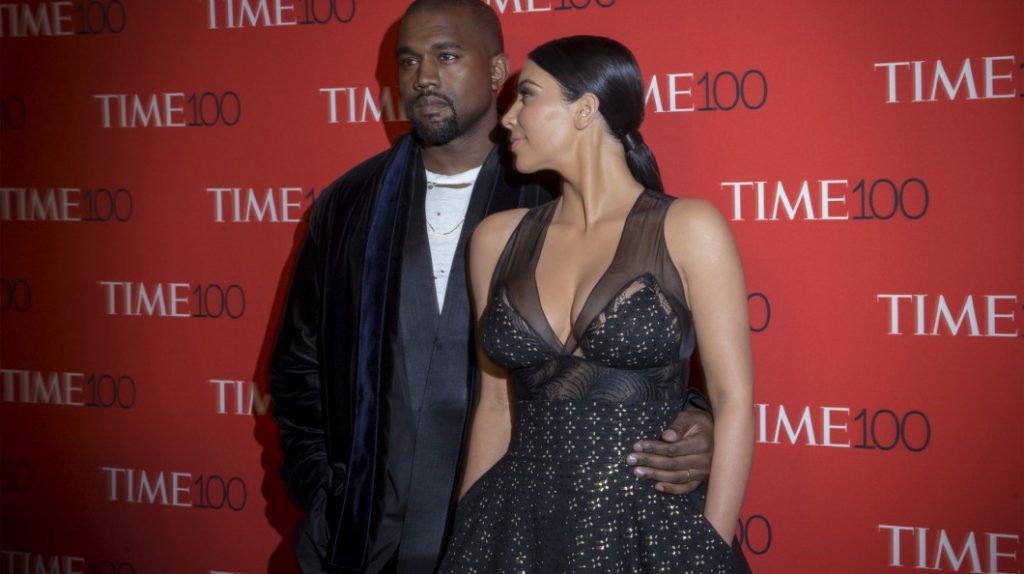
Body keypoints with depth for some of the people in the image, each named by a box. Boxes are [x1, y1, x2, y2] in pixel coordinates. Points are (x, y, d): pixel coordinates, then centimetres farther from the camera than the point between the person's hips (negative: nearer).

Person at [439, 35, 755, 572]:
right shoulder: (498, 238, 5)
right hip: (516, 530, 3)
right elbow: (495, 404, 11)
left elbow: (733, 400, -6)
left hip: (652, 529, -3)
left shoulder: (687, 229, -6)